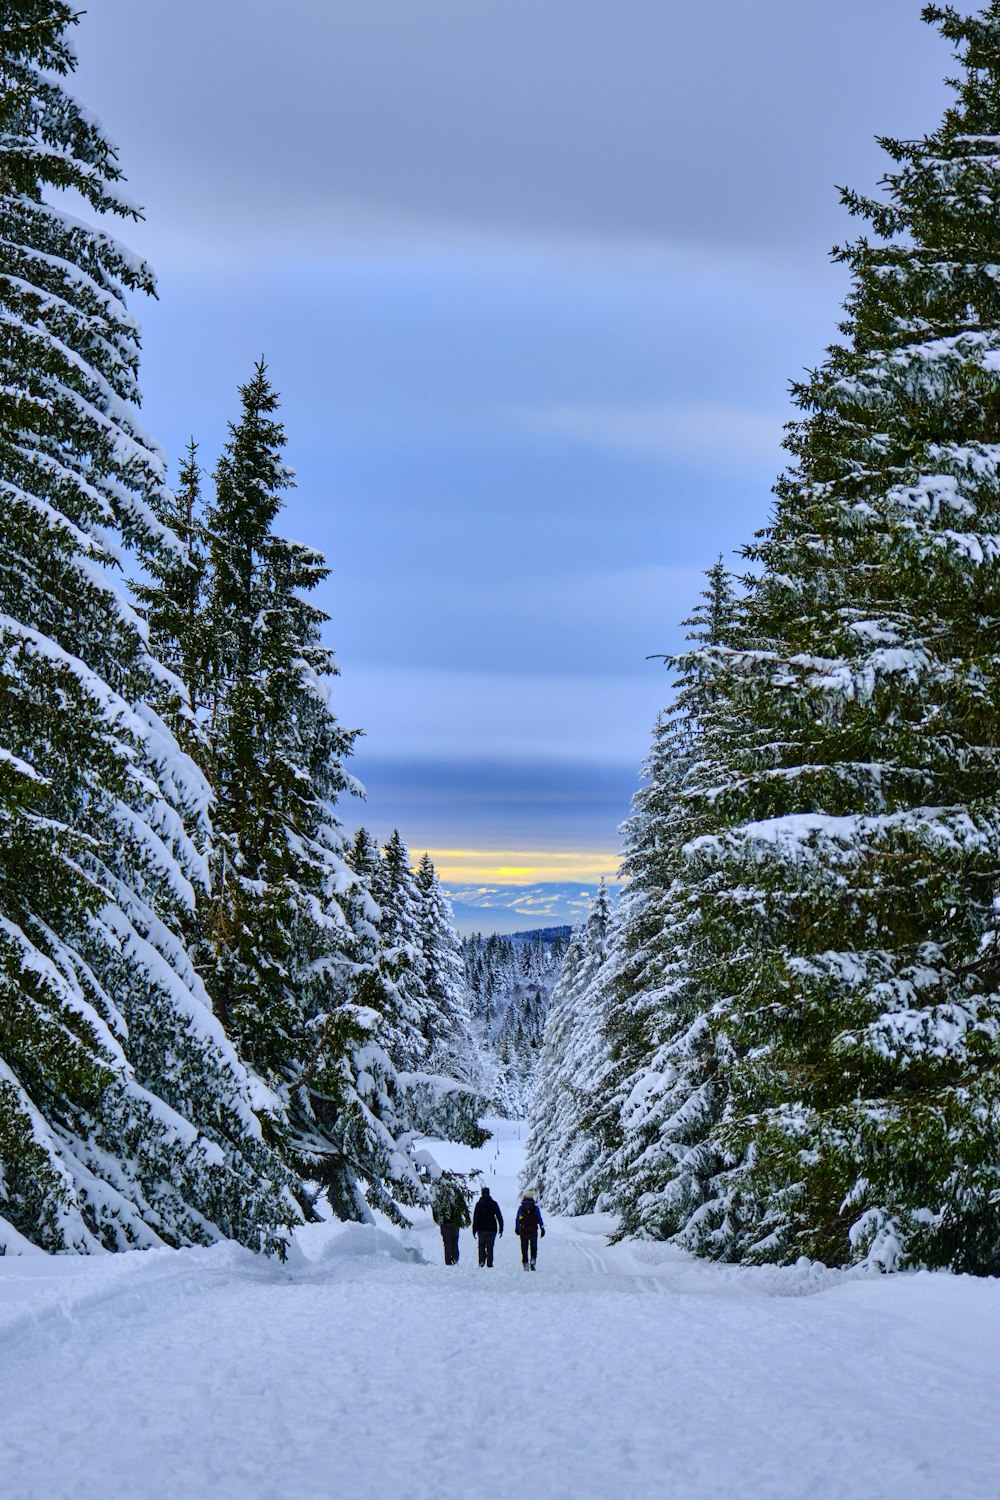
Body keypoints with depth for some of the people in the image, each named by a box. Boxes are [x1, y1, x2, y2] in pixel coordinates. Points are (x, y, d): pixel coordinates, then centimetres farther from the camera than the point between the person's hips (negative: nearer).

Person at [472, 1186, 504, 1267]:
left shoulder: (479, 1204, -1)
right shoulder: (494, 1204, 3)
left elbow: (475, 1218, -4)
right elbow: (499, 1217, 3)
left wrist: (474, 1230, 0)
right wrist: (501, 1229, 8)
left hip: (482, 1229, -1)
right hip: (492, 1229, 1)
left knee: (481, 1246, 11)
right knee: (490, 1247, 5)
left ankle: (481, 1261, -5)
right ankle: (489, 1263, -1)